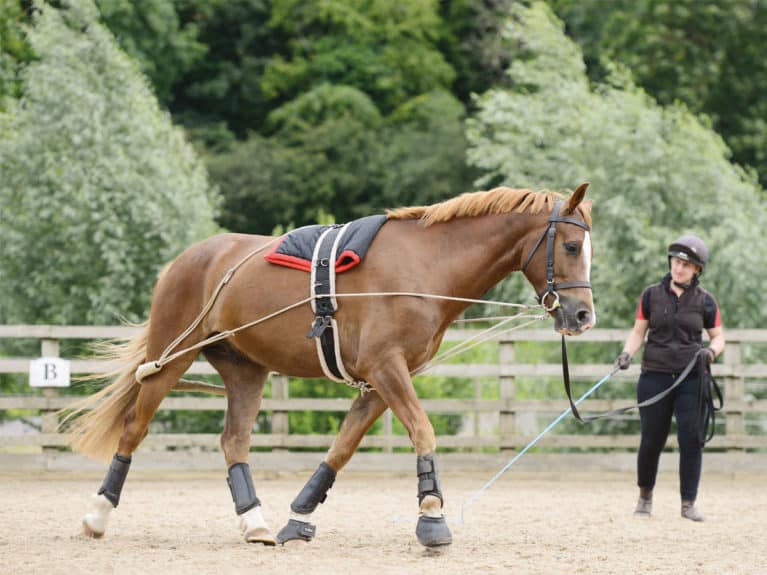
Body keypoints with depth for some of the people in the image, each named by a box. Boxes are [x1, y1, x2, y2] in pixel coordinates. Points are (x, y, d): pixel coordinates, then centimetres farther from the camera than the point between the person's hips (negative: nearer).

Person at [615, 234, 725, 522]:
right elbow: (638, 331, 7)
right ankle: (645, 495, 26)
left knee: (691, 439, -6)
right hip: (655, 376, 0)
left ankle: (688, 503, 3)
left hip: (691, 379, 0)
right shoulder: (651, 295, 3)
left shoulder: (704, 301, 2)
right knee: (651, 440, 4)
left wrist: (712, 350, -13)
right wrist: (627, 353, -11)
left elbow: (718, 336, 9)